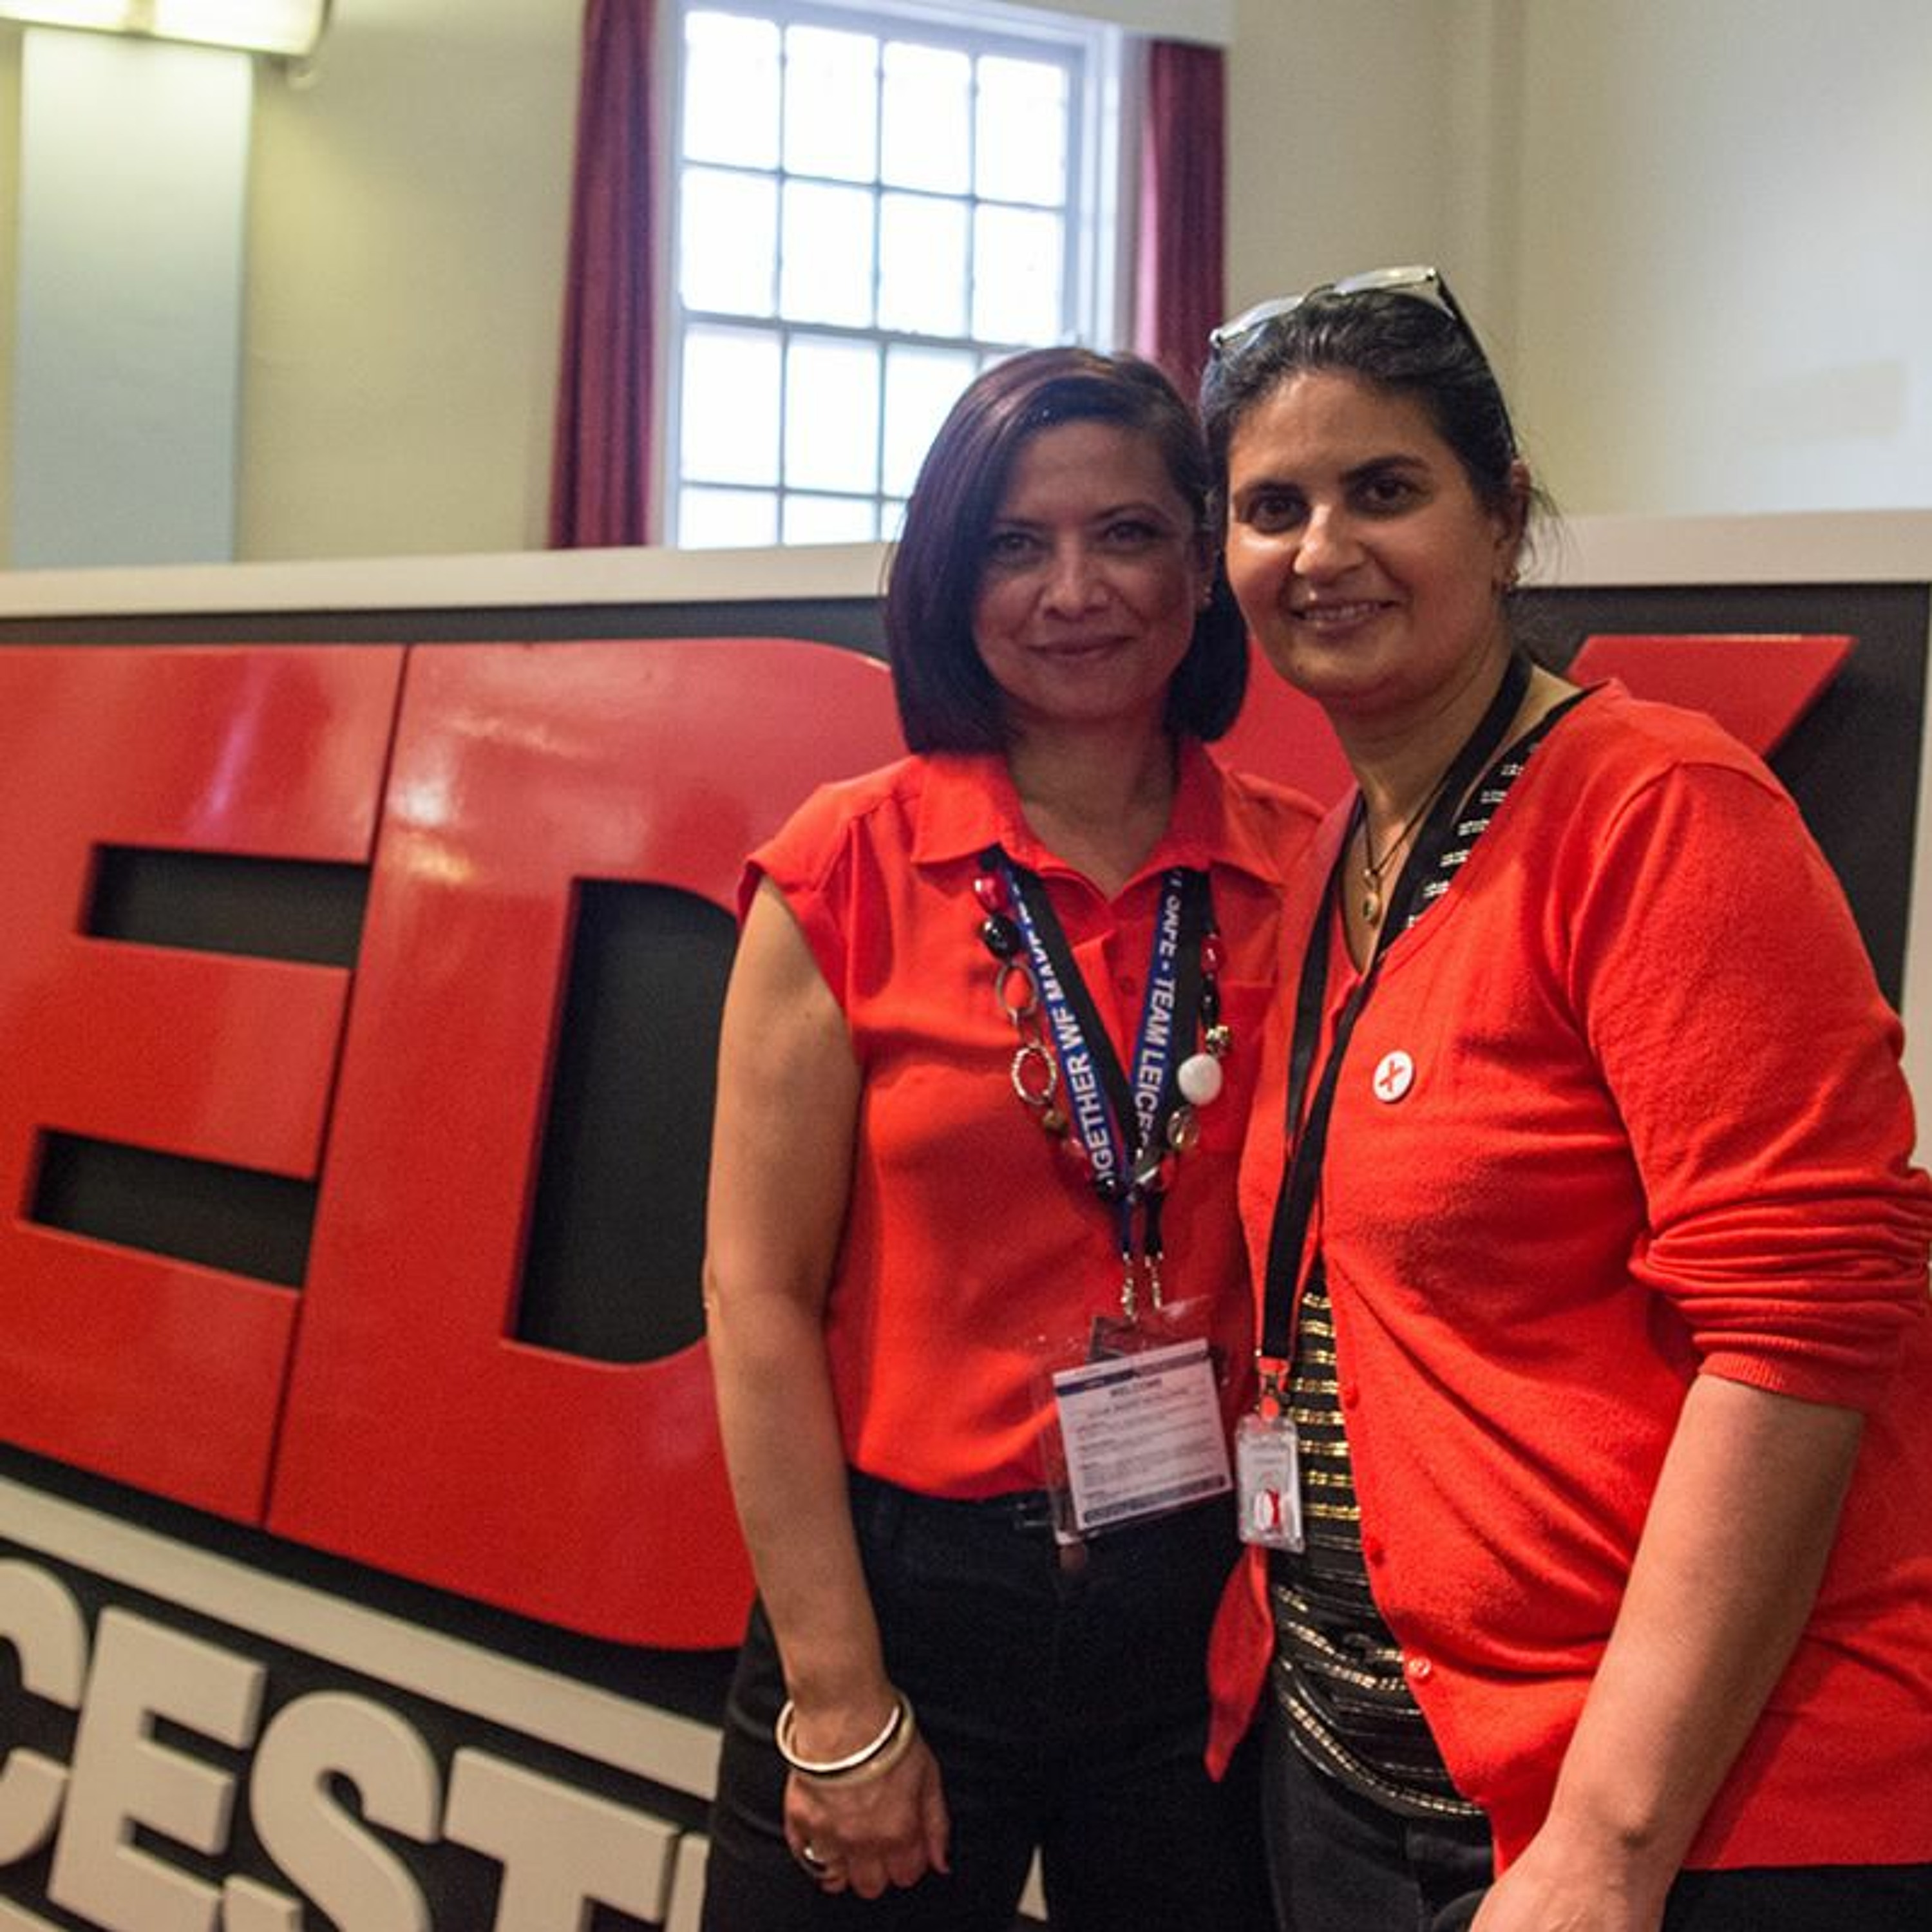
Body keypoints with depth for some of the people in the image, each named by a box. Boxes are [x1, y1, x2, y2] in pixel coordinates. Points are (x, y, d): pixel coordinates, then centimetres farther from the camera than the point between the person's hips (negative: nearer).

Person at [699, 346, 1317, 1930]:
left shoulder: (1298, 878, -1)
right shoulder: (851, 868, -7)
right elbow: (759, 1287, -7)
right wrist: (836, 1702, -9)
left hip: (1209, 1613, 2)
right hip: (909, 1600, -2)